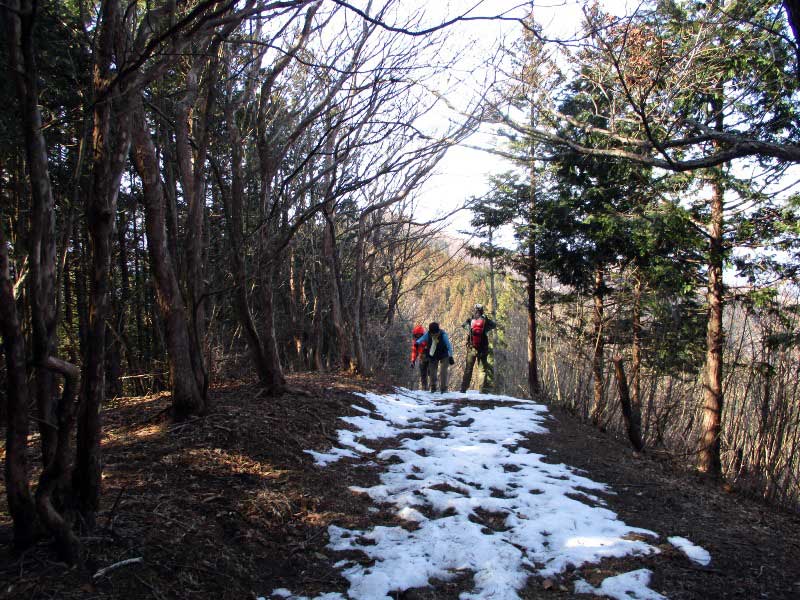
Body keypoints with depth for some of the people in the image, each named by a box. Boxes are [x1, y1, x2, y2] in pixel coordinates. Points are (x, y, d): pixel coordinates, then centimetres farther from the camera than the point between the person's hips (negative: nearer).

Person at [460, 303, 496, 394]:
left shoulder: (470, 321, -3)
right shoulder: (485, 320, -6)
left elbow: (463, 325, 17)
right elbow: (494, 325, 11)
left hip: (471, 349, 1)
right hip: (483, 349, -1)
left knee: (468, 369, 10)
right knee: (482, 368, 6)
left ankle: (464, 388, 10)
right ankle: (483, 389, 1)